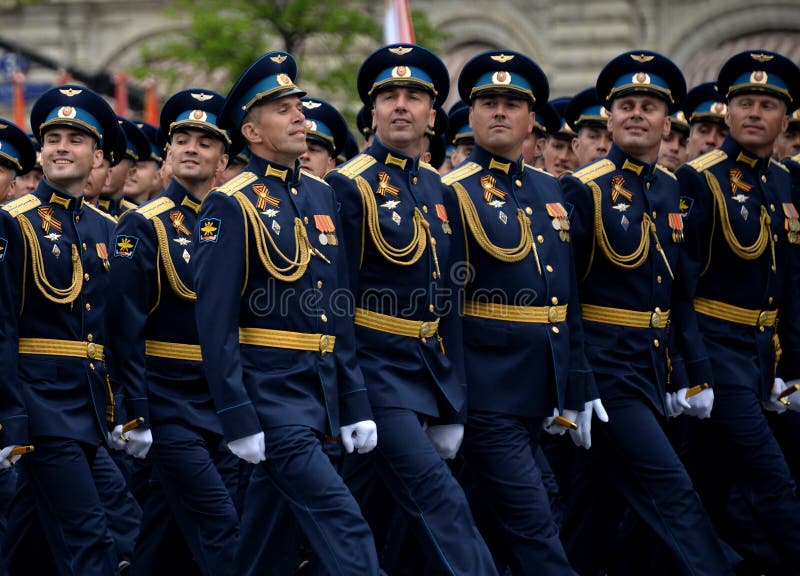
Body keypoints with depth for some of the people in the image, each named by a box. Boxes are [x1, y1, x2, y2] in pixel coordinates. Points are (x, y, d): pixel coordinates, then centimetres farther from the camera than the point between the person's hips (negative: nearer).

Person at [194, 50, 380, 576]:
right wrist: (238, 420, -17)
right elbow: (215, 320, -13)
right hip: (270, 394, -7)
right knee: (344, 529, -15)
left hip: (322, 391, 7)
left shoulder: (322, 196, 13)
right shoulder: (232, 205, -9)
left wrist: (355, 405, 10)